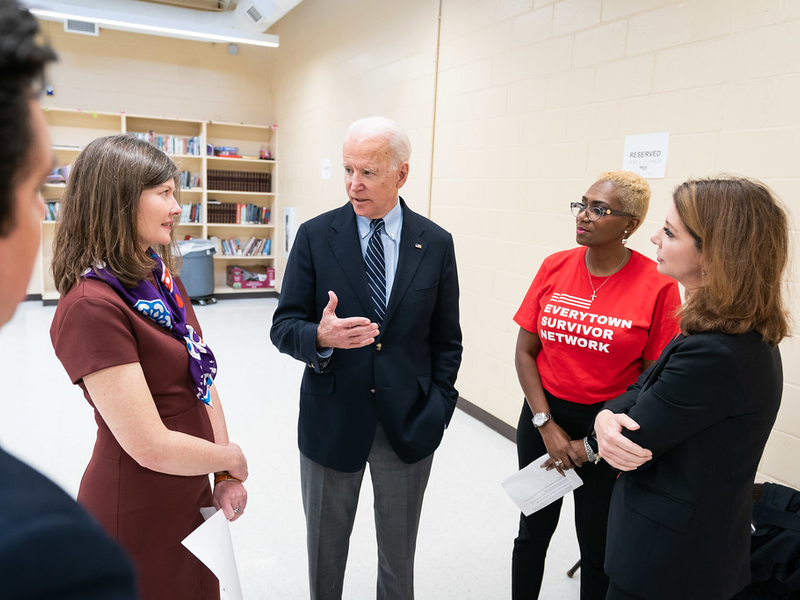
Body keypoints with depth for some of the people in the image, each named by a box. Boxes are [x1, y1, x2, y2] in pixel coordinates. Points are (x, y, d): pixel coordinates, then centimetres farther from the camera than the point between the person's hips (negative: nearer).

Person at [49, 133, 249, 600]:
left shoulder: (163, 279, 3)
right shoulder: (91, 307, -25)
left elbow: (201, 381, 3)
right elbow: (151, 447, -26)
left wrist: (226, 478, -2)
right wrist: (231, 459, -9)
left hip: (192, 495, 8)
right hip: (137, 515, -7)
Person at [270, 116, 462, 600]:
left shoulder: (436, 243, -3)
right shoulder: (315, 236, -6)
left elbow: (446, 339, 3)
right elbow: (284, 326, -6)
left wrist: (438, 406, -3)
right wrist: (320, 336, -27)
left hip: (408, 424, 1)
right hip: (332, 420, 0)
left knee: (399, 557, 21)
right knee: (325, 551, 20)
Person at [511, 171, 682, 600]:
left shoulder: (657, 287, -12)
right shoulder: (554, 267, -3)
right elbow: (524, 351, 0)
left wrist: (594, 444, -9)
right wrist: (546, 424, -7)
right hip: (543, 417, 3)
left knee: (597, 545, 14)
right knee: (533, 530, 18)